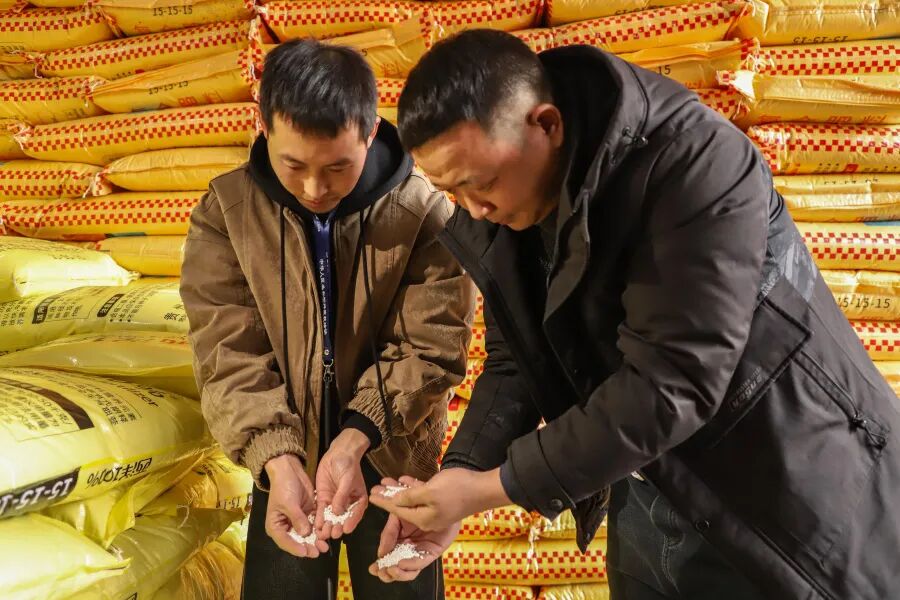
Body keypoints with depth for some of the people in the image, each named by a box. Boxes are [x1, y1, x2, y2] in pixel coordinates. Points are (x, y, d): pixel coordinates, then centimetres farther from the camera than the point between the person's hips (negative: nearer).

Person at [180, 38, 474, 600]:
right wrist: (278, 459, -27)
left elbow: (430, 348, -16)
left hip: (393, 461, -1)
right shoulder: (224, 211, -12)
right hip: (284, 463, 1)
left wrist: (354, 440, -28)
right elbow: (229, 352, -15)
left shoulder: (424, 211, -17)